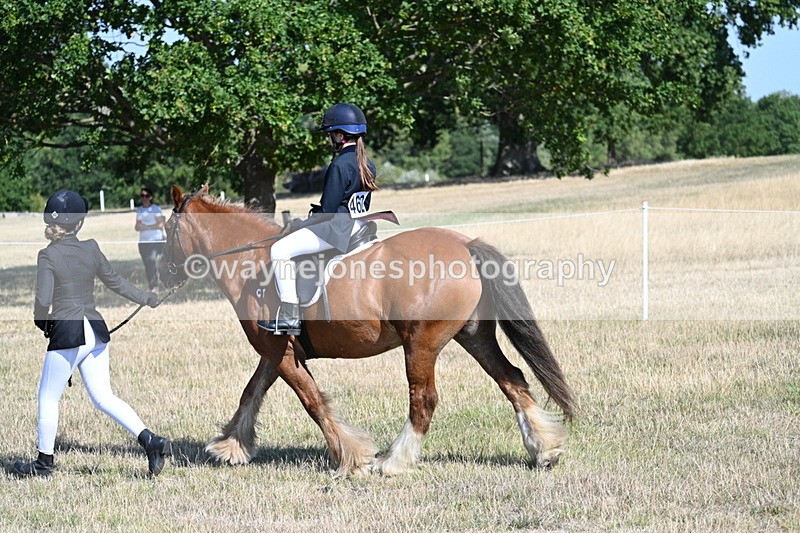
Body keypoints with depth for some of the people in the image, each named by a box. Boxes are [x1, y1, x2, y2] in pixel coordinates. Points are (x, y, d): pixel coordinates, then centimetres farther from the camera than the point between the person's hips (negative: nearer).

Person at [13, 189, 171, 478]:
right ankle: (150, 440, -2)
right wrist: (147, 298, 29)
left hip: (66, 333, -6)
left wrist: (39, 318, 4)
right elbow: (115, 282, 15)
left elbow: (43, 299, -18)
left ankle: (44, 462, 18)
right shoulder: (90, 249, 4)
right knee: (104, 397, 11)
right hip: (96, 330, 6)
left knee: (48, 398, 10)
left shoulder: (48, 255, -12)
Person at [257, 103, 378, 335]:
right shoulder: (368, 165, 11)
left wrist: (302, 224, -3)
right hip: (358, 226, 11)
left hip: (337, 227, -11)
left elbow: (328, 210, -18)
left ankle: (290, 316, -17)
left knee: (280, 250, -13)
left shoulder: (340, 165, -18)